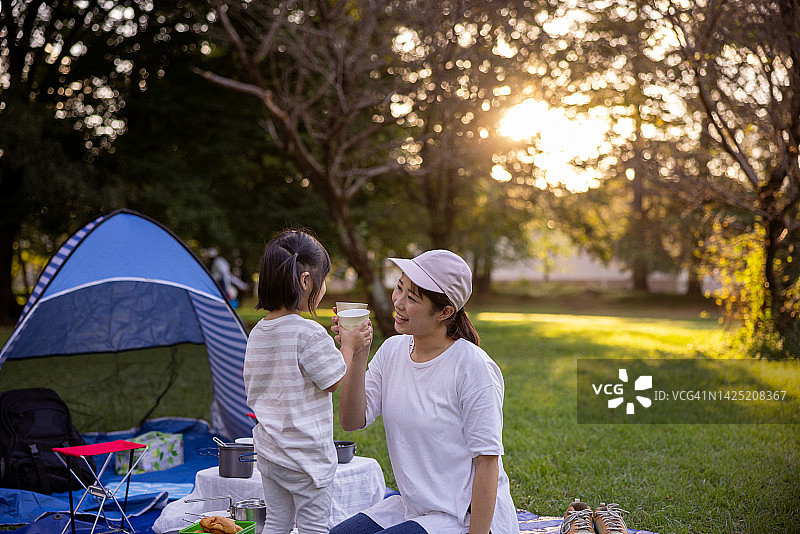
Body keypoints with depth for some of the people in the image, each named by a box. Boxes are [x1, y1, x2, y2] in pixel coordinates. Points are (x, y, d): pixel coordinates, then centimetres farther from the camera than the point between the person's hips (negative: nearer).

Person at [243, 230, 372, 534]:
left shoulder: (258, 333, 5)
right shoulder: (309, 333, -20)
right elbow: (337, 382, -13)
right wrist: (349, 346, -1)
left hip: (267, 451, 7)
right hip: (305, 457, -7)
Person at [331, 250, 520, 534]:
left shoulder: (474, 368, -19)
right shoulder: (392, 350, 2)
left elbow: (487, 462, -18)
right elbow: (352, 421, -5)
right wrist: (356, 356, -16)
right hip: (410, 509, 7)